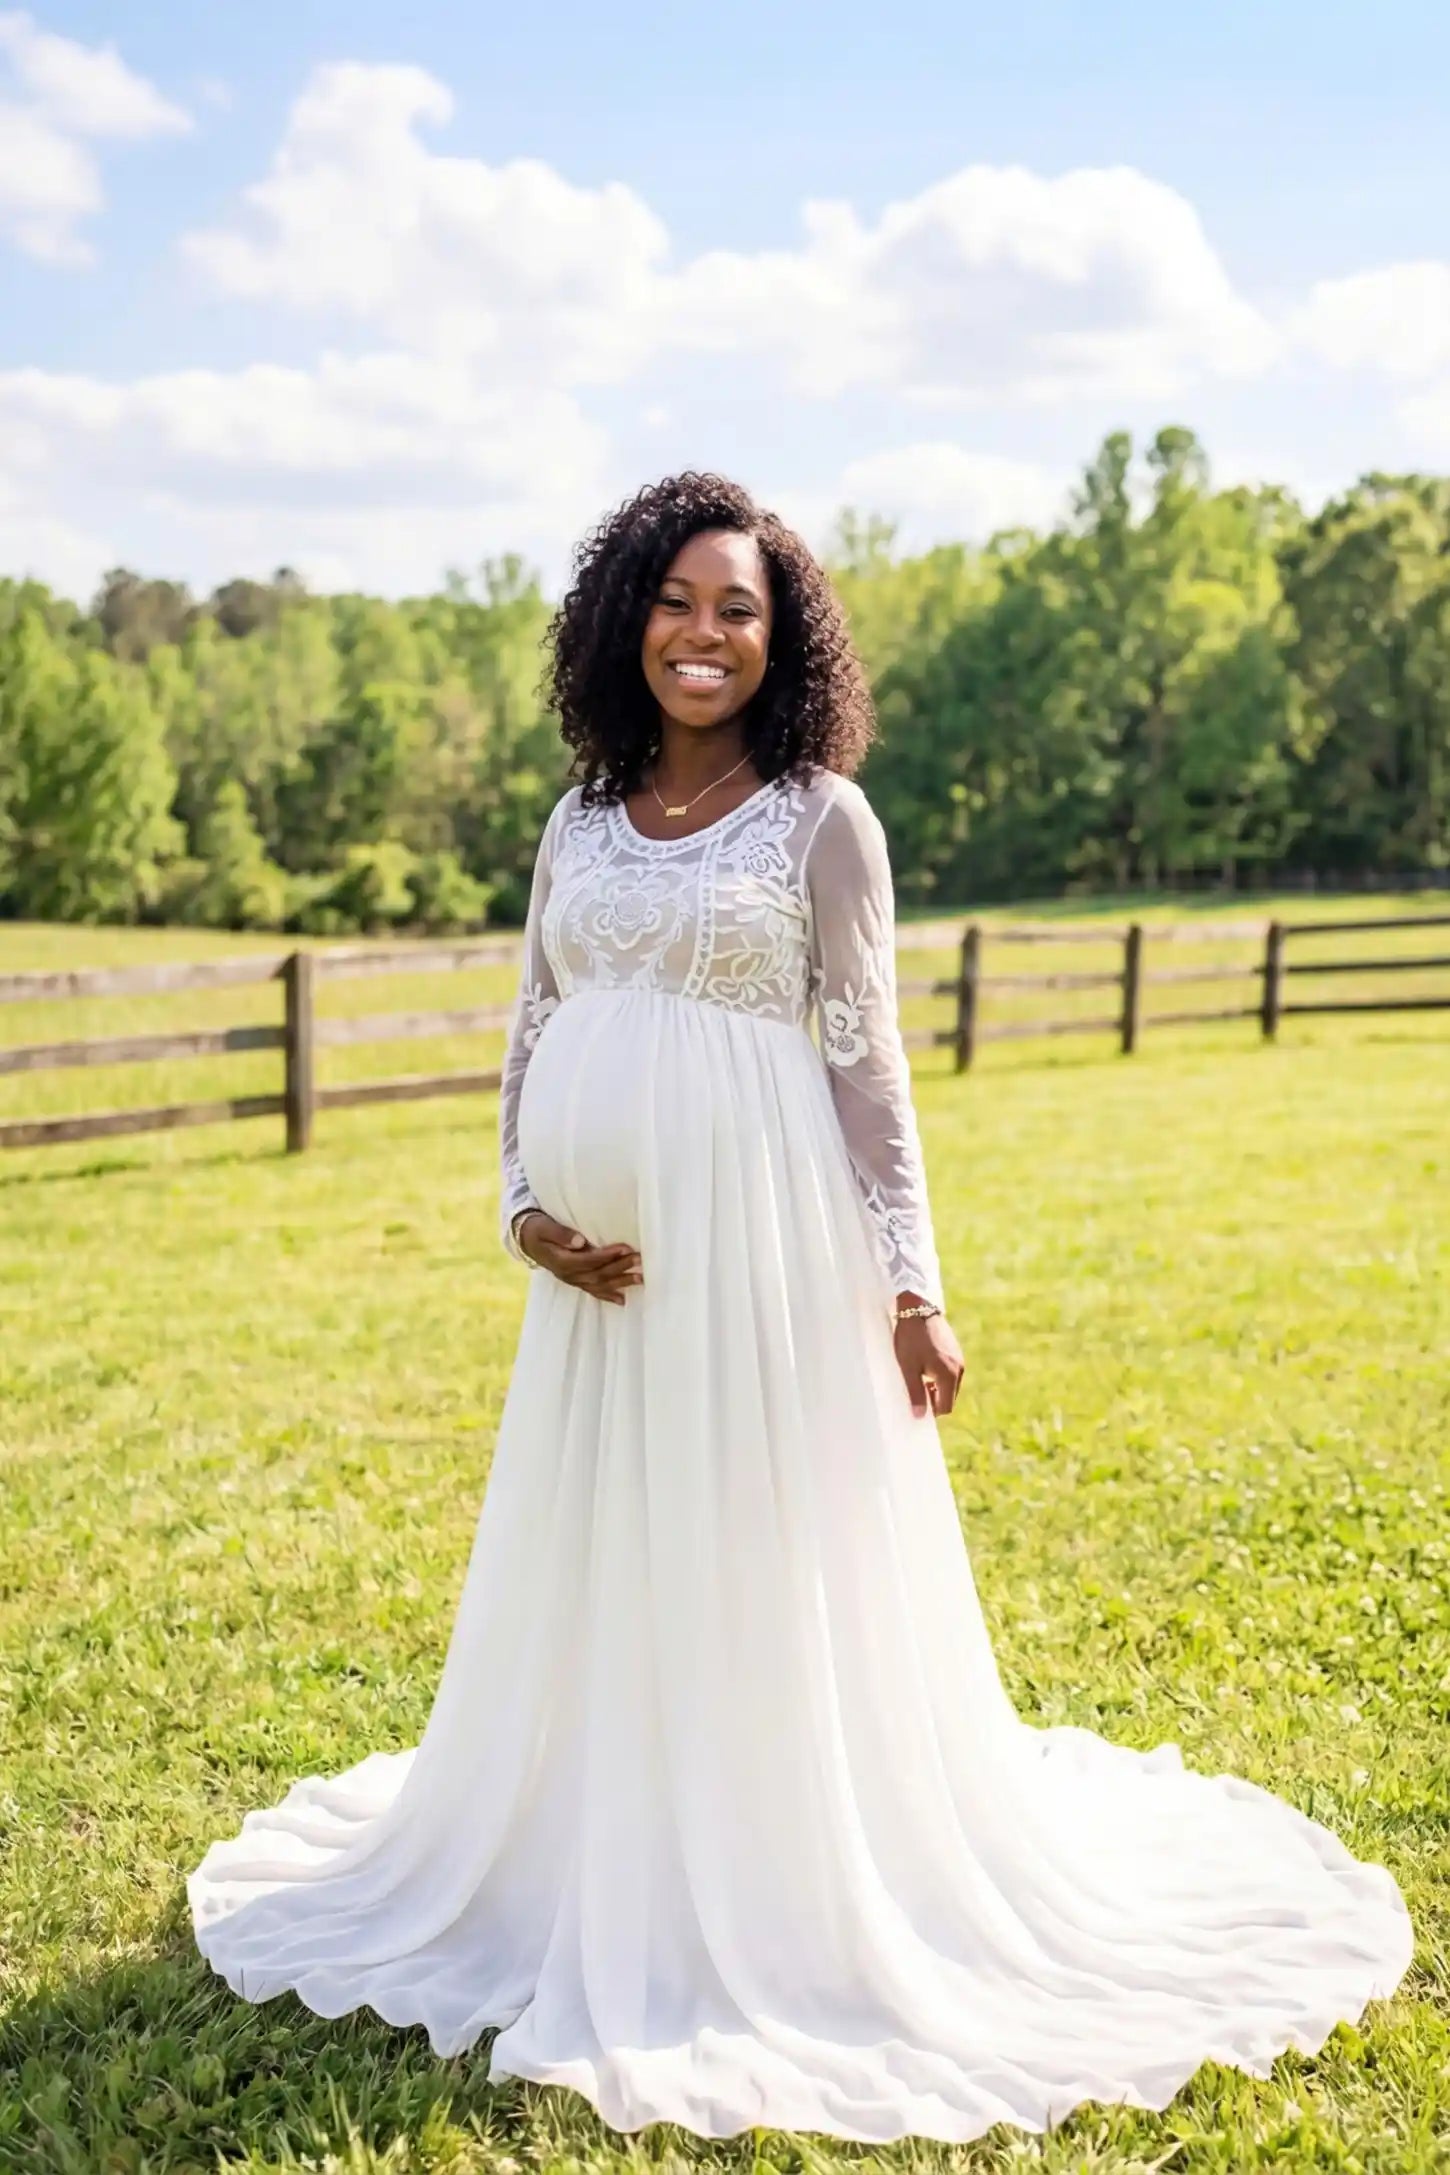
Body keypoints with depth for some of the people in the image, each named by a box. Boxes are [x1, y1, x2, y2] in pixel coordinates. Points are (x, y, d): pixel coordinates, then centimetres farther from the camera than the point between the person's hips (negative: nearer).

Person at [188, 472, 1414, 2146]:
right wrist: (524, 1210, -2)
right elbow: (529, 1043, 14)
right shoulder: (582, 824, 10)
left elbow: (868, 1064, -5)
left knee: (768, 1573, 3)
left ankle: (780, 1907, 21)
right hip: (605, 1266, 5)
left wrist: (908, 1284, -9)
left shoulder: (821, 816, -3)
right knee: (594, 1574, 14)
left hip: (760, 1246, -5)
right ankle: (595, 1882, 33)